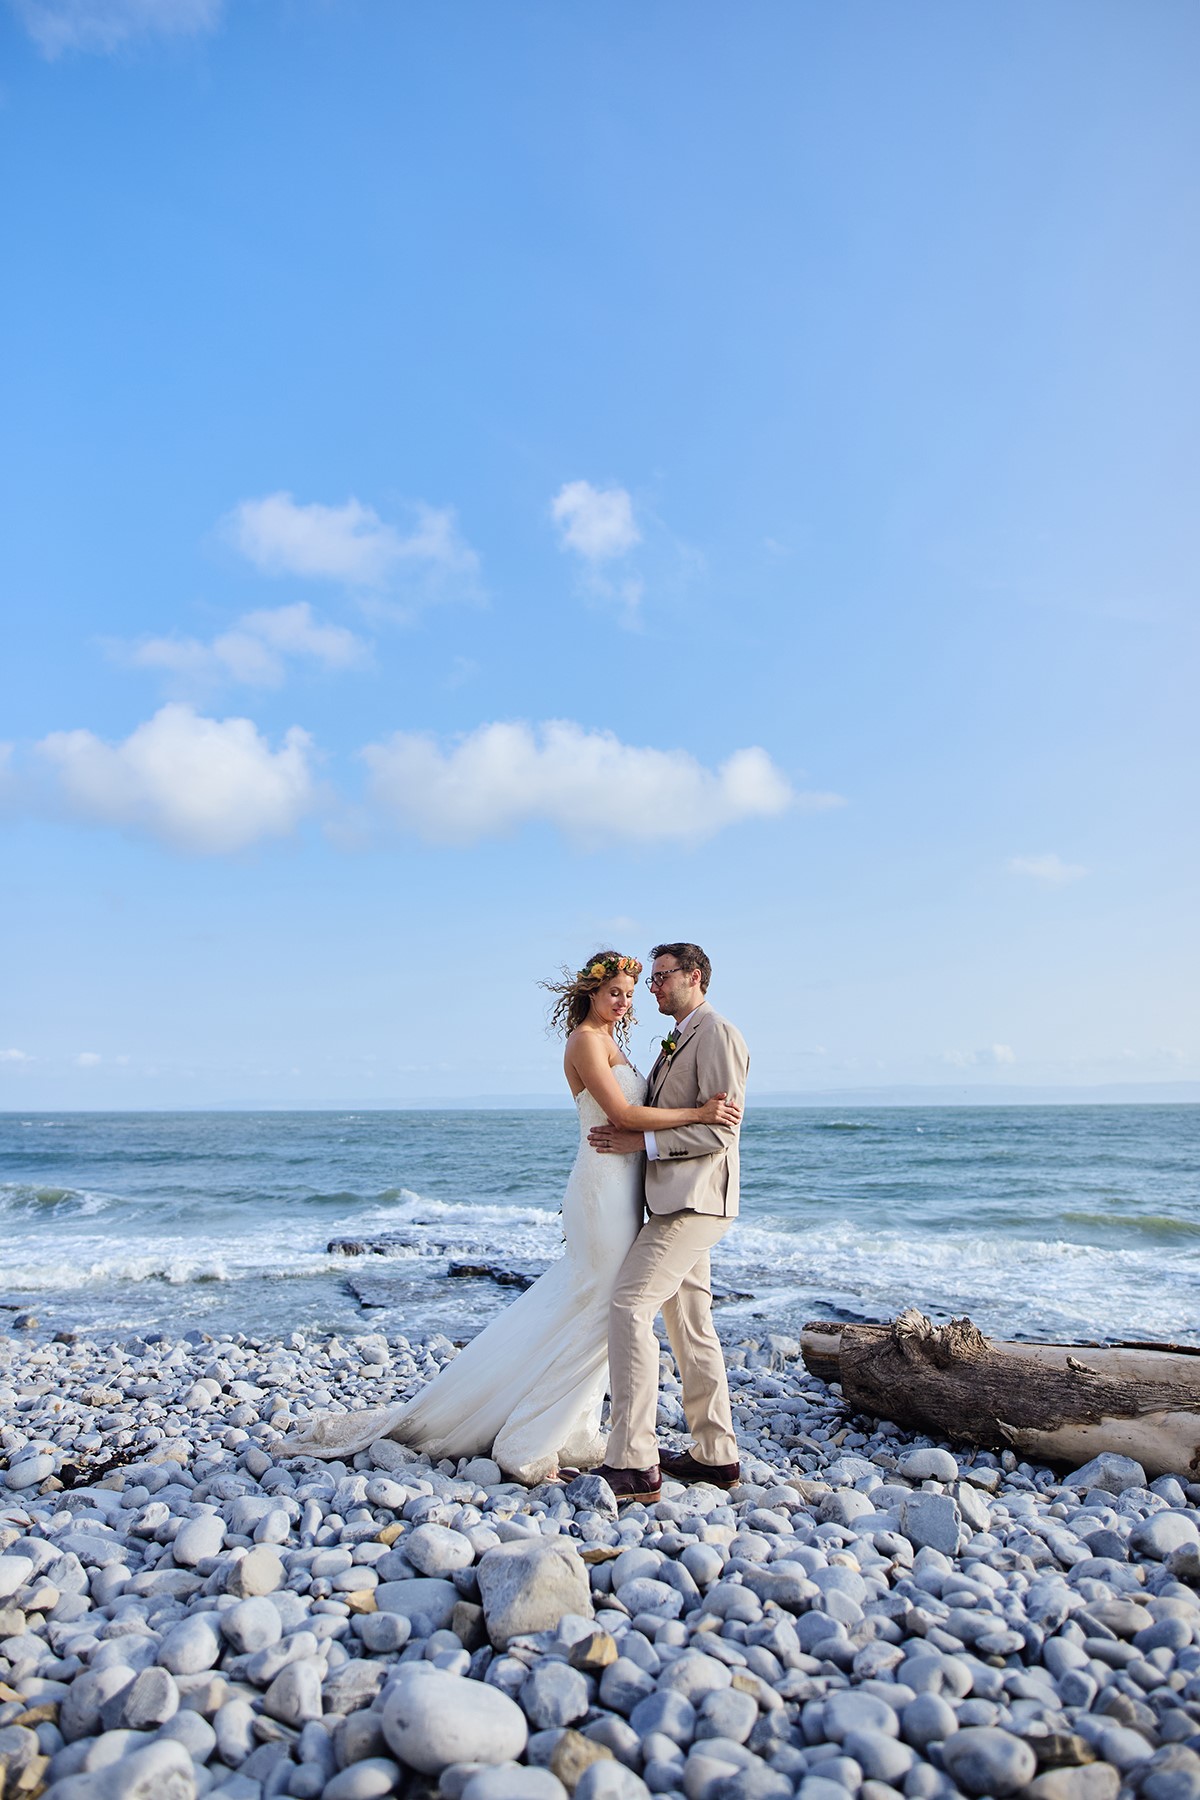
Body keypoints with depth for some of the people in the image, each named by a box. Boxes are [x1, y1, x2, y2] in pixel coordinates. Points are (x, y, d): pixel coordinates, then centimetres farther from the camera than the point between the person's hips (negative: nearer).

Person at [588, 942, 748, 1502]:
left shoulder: (717, 1036, -11)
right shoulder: (676, 1042, 20)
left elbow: (720, 1129, -17)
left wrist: (642, 1141, -18)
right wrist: (624, 1126, -1)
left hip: (694, 1200, -10)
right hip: (675, 1202, 10)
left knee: (629, 1306, -15)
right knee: (690, 1326, 13)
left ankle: (634, 1463, -13)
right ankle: (715, 1455, 22)